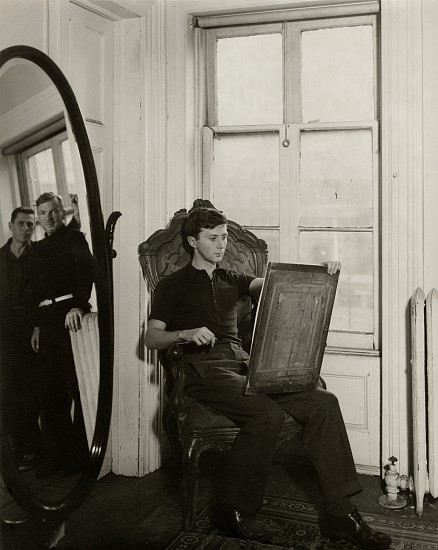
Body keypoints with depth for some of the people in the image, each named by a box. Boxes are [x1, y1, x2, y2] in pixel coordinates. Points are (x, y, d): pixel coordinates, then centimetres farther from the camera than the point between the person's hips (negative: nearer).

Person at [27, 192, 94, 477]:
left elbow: (87, 271, -17)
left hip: (70, 316, -7)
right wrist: (37, 324, 18)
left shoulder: (74, 238, -1)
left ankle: (81, 454, 7)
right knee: (50, 392, 9)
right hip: (47, 322, 7)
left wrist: (79, 304, -31)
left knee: (77, 388, -3)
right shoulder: (39, 249, 20)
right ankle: (57, 456, 18)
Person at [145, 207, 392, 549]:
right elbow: (152, 338, 5)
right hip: (206, 370, -5)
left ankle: (340, 513, -13)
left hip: (244, 365, 5)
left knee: (324, 402, -16)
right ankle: (233, 511, -14)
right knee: (268, 414, -33)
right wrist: (186, 333, -16)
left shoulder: (231, 280, 27)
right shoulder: (174, 285, 13)